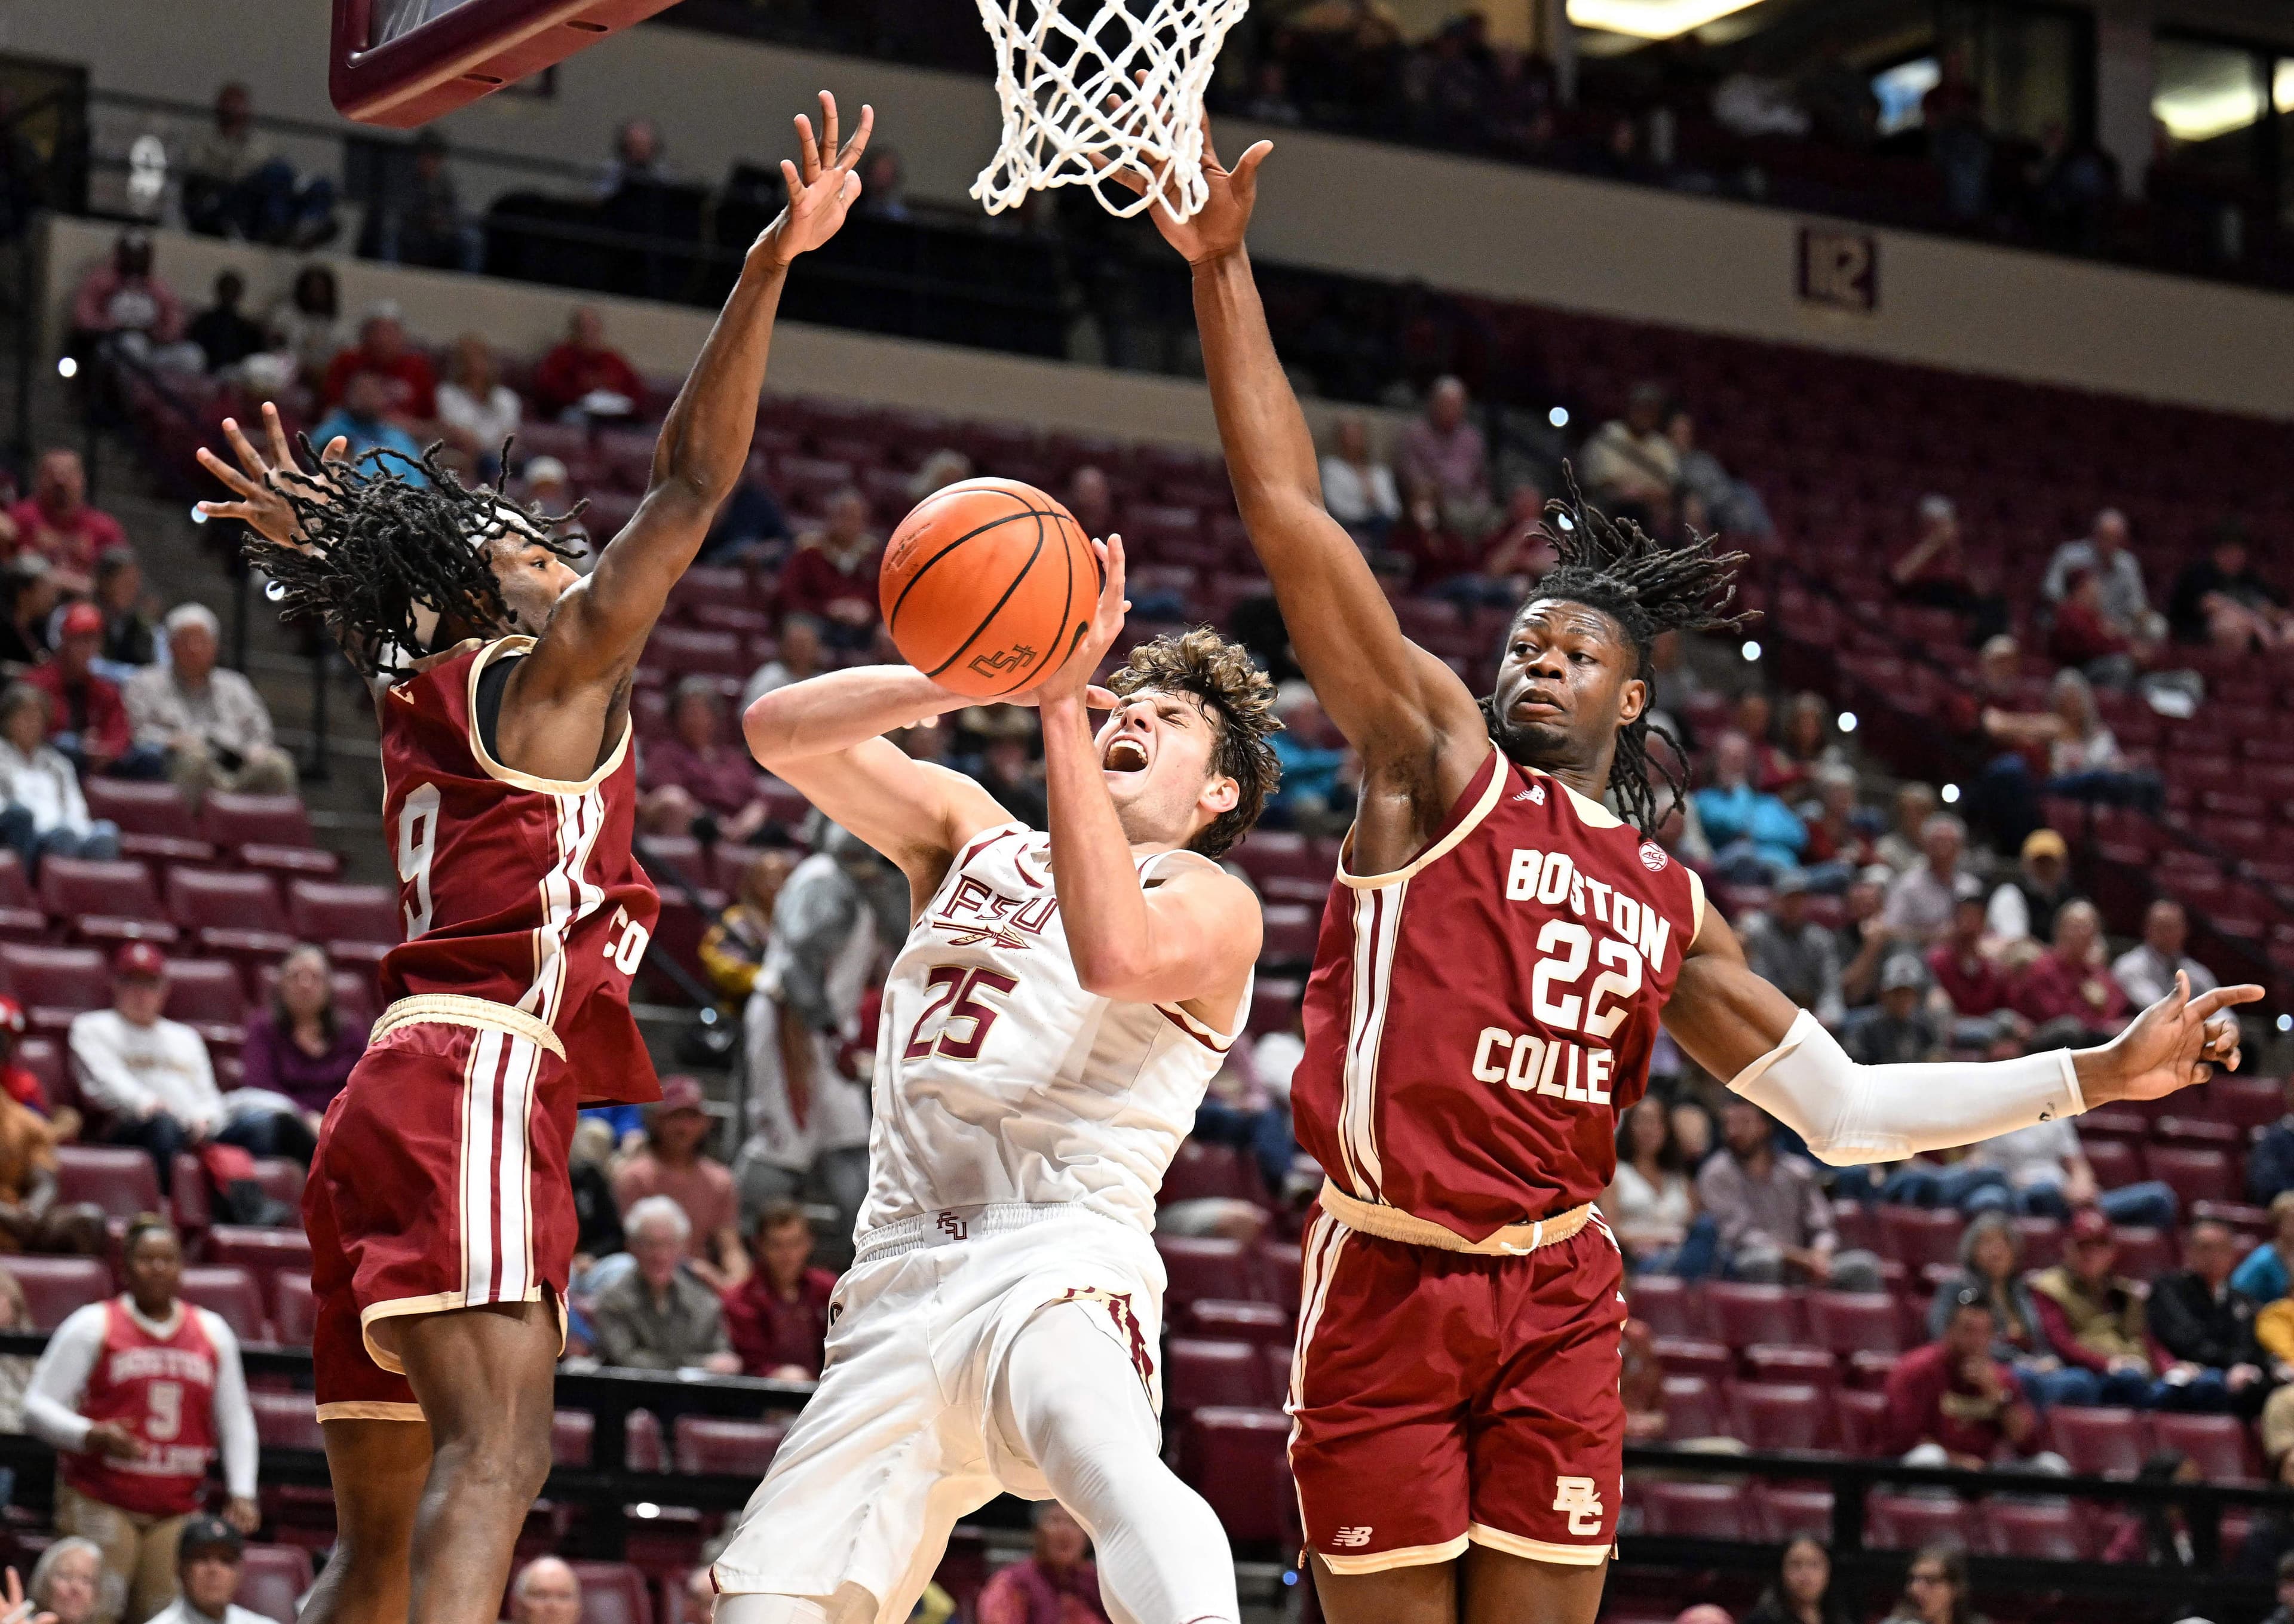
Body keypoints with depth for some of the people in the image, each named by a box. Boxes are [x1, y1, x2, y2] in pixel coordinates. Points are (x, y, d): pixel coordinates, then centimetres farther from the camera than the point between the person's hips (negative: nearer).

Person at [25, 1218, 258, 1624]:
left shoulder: (213, 1332, 14)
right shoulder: (92, 1325, 2)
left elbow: (236, 1420, 19)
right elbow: (37, 1407, -1)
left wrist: (242, 1494, 6)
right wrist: (91, 1436, -20)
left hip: (178, 1510, 4)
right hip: (99, 1502, -3)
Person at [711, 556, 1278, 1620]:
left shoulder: (1208, 901, 7)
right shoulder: (971, 835, 24)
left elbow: (1116, 955, -18)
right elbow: (779, 731, 11)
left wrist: (1059, 703, -17)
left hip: (1056, 1265, -6)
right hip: (898, 1286, 6)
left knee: (1120, 1481, -39)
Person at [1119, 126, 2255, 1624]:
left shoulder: (1674, 907, 16)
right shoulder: (1440, 761, 4)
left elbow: (1845, 1110, 18)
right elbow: (1290, 514, -4)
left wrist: (2101, 1075, 13)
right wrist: (1224, 272, -10)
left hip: (1560, 1302, 4)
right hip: (1386, 1280, -3)